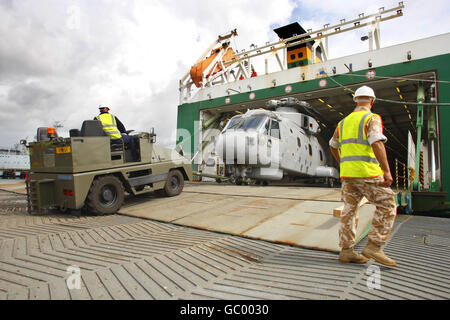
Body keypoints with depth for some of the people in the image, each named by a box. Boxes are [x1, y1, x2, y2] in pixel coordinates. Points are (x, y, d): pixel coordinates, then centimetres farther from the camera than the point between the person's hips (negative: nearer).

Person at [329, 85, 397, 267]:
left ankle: (346, 251, 11)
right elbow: (377, 143, -20)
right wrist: (387, 171, -20)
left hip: (347, 174, 7)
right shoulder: (372, 118, -4)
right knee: (386, 207, 4)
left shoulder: (344, 122, 17)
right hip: (367, 172, -7)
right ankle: (374, 246, -1)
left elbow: (333, 146, 27)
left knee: (349, 210, 9)